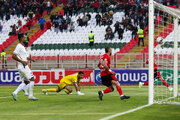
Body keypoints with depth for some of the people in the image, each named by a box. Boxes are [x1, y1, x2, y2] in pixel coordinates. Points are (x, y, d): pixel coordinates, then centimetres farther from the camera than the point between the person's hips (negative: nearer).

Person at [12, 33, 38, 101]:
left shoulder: (22, 46, 17)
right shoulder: (19, 46, -13)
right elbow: (13, 56, -20)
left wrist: (28, 58, 14)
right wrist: (22, 61, -22)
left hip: (24, 66, 10)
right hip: (23, 66, -10)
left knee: (26, 82, 11)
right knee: (32, 79, -6)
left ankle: (15, 93, 5)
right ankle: (30, 96, -4)